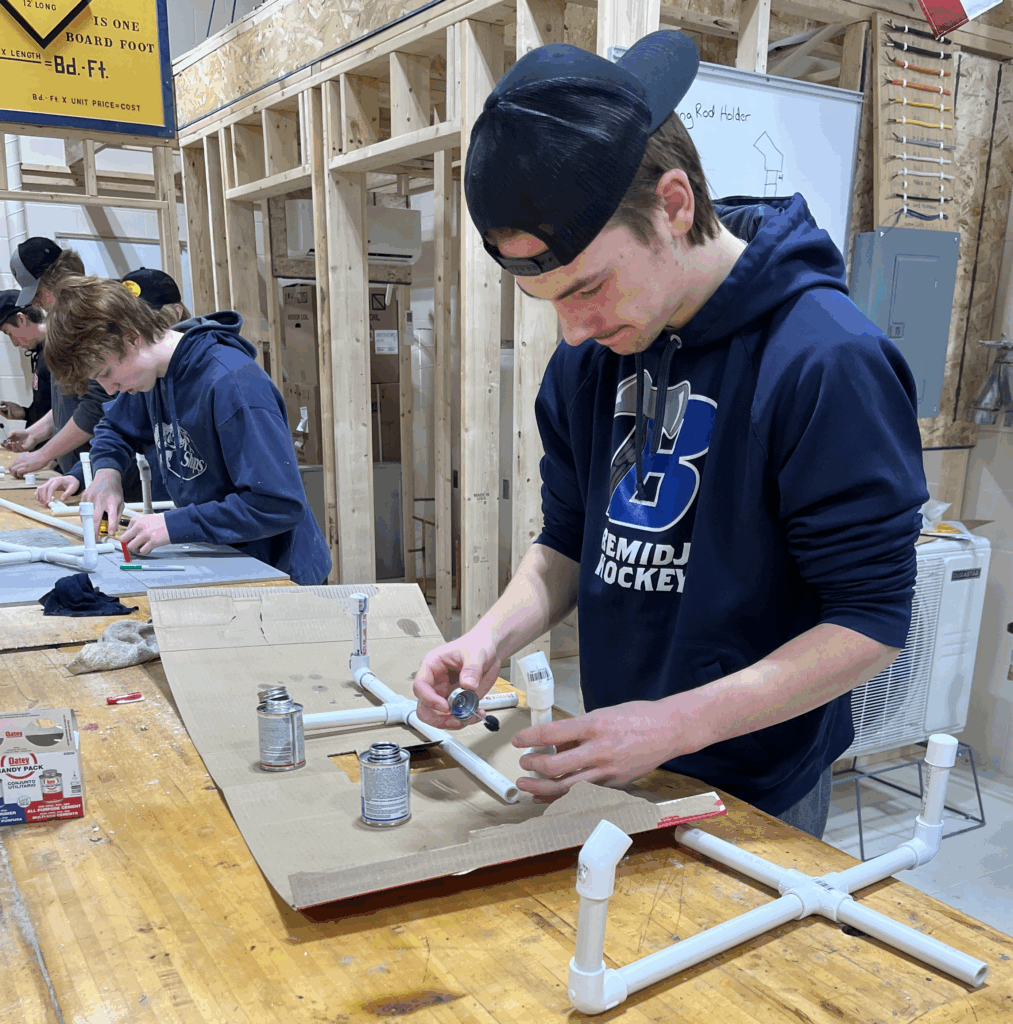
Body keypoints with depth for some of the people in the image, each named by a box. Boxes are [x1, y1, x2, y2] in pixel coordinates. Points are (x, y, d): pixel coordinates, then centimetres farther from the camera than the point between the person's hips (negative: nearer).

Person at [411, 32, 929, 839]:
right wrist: (495, 634, -12)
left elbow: (872, 623, -20)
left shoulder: (828, 362, -24)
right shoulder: (589, 359, -3)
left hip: (754, 794, -6)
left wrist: (674, 723, -27)